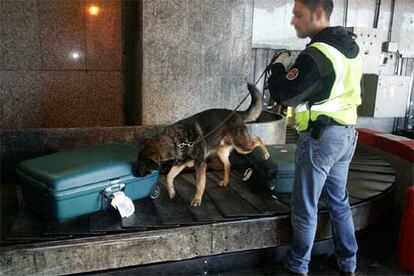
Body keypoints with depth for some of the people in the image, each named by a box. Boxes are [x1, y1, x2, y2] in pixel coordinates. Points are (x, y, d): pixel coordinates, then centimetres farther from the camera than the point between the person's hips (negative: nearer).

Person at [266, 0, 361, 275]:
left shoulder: (316, 53, -20)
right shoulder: (350, 46, 8)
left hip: (321, 137, -9)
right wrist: (295, 66, 10)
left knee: (306, 206, 6)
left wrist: (280, 66, -1)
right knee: (339, 200, 20)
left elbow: (283, 95, -17)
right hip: (347, 134, 9)